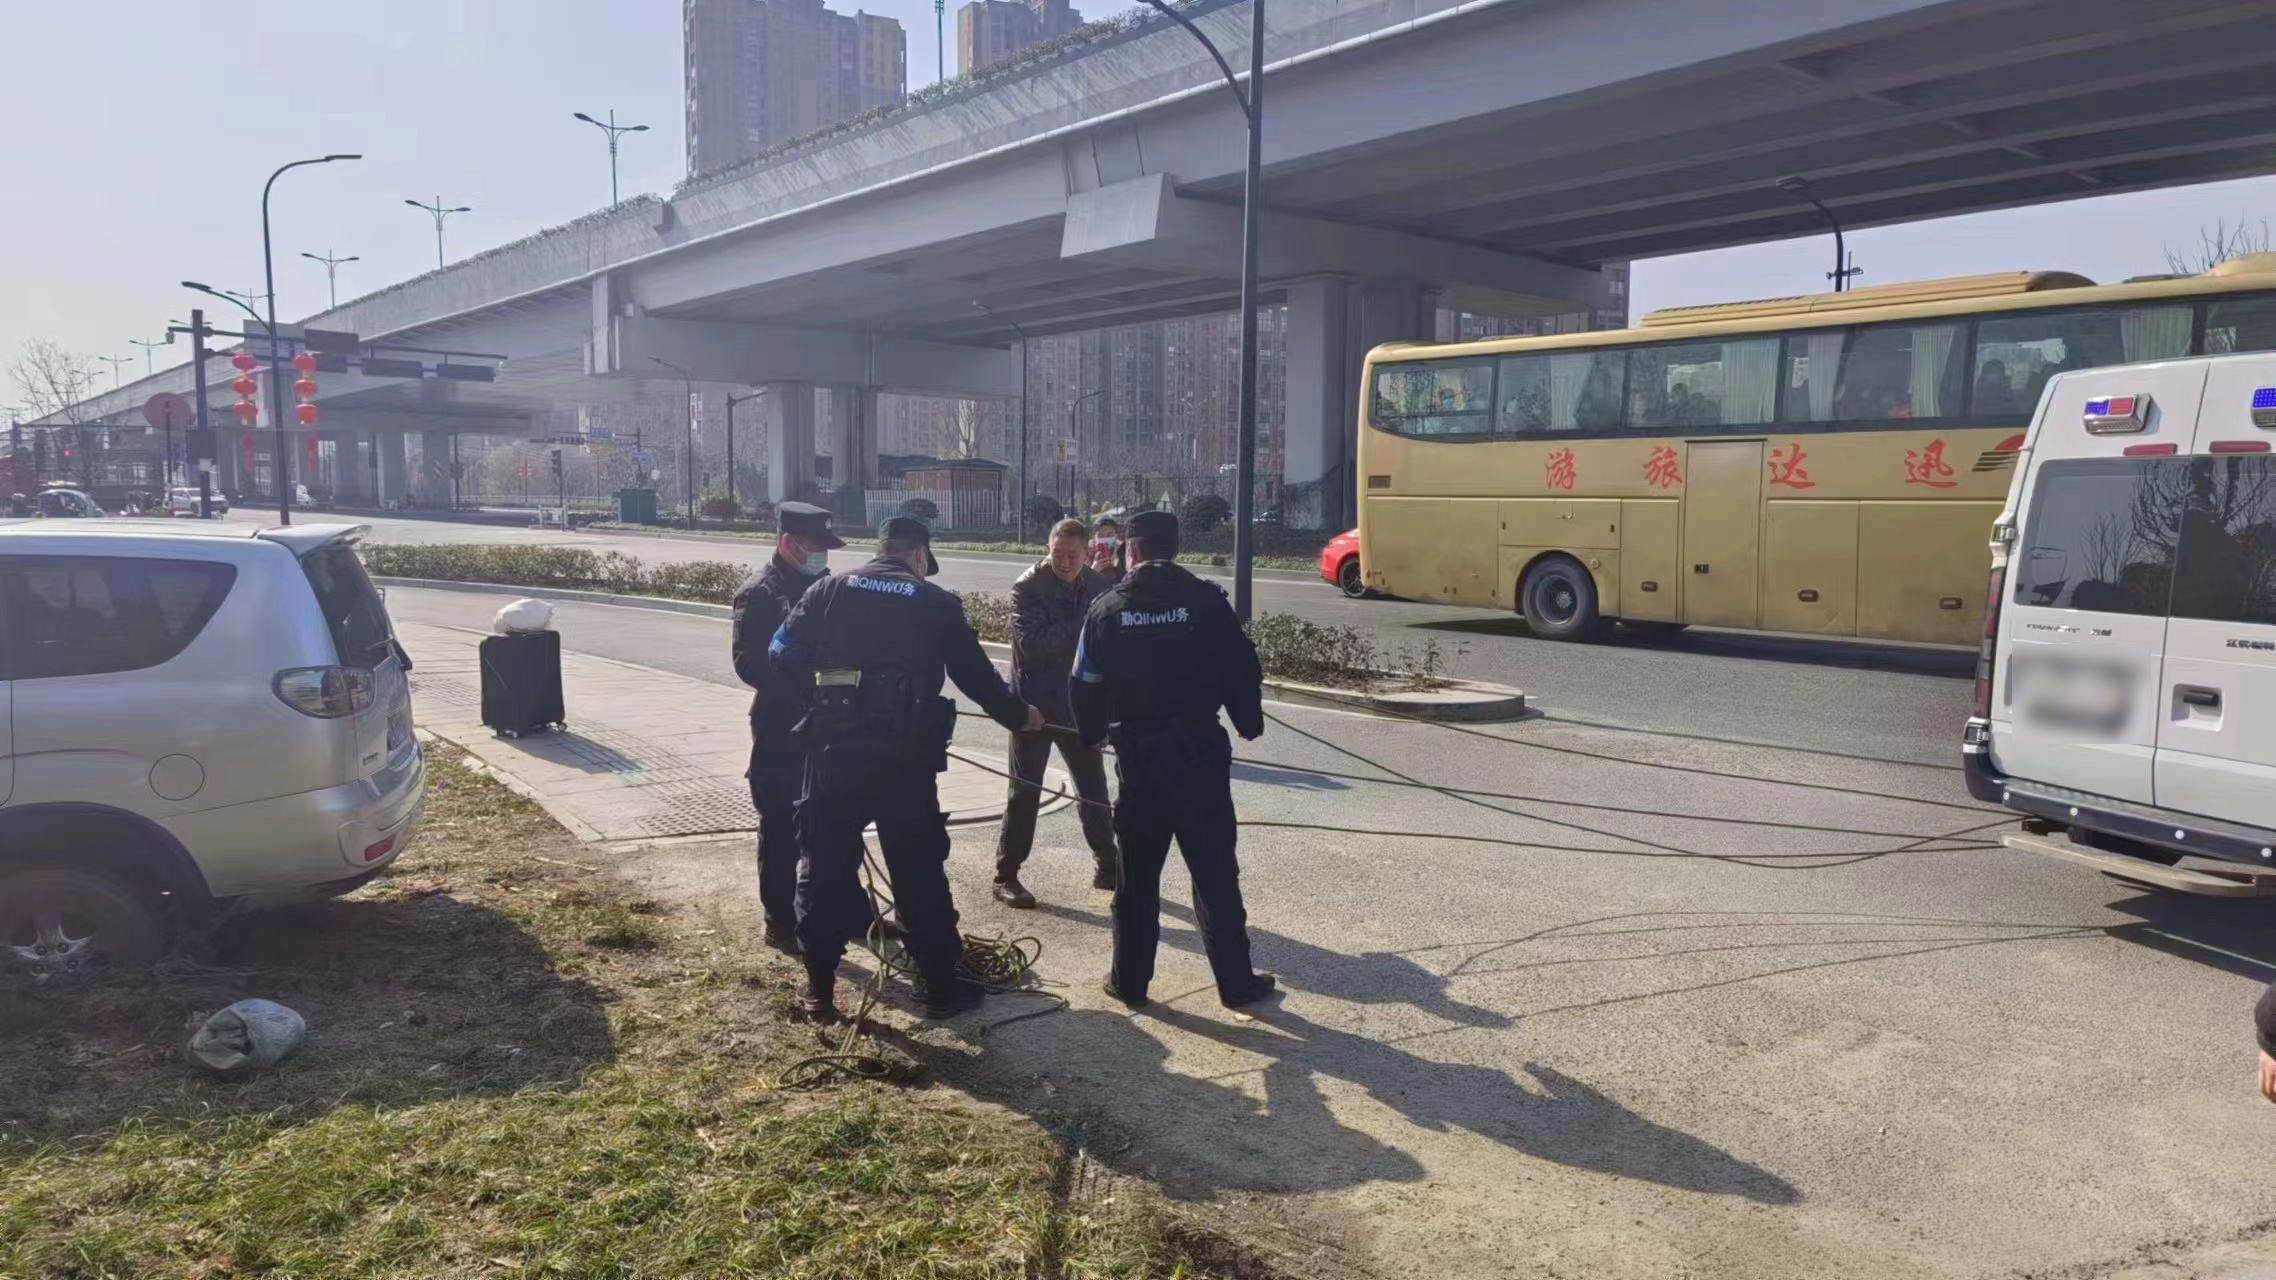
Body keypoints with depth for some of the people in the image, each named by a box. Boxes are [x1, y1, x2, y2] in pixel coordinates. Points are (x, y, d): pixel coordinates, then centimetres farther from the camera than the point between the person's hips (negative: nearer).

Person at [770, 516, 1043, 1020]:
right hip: (905, 756, -1)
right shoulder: (937, 604, 6)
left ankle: (819, 988, 18)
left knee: (825, 867, 12)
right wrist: (1018, 714, 25)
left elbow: (783, 656, 4)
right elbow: (976, 676, 9)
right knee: (920, 873, 8)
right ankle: (939, 988, 16)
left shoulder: (828, 591, 9)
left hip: (834, 750, 2)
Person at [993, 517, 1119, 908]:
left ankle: (1107, 866, 26)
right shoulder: (1028, 587, -13)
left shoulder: (1100, 585, 0)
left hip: (1080, 703, 4)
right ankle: (1006, 876, 9)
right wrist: (1082, 625, -25)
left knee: (1094, 787, 12)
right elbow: (1032, 642, -25)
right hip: (1035, 703, -4)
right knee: (1025, 790, 0)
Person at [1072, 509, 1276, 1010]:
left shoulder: (1107, 608, 0)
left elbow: (1085, 686, 4)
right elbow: (1243, 670, -4)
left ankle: (1130, 980, 19)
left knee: (1136, 875, 13)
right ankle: (1236, 982, 12)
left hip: (1138, 756, 1)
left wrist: (1093, 736, 21)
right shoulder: (1206, 602, -5)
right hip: (1200, 753, -1)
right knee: (1215, 874, 7)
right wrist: (1248, 724, 13)